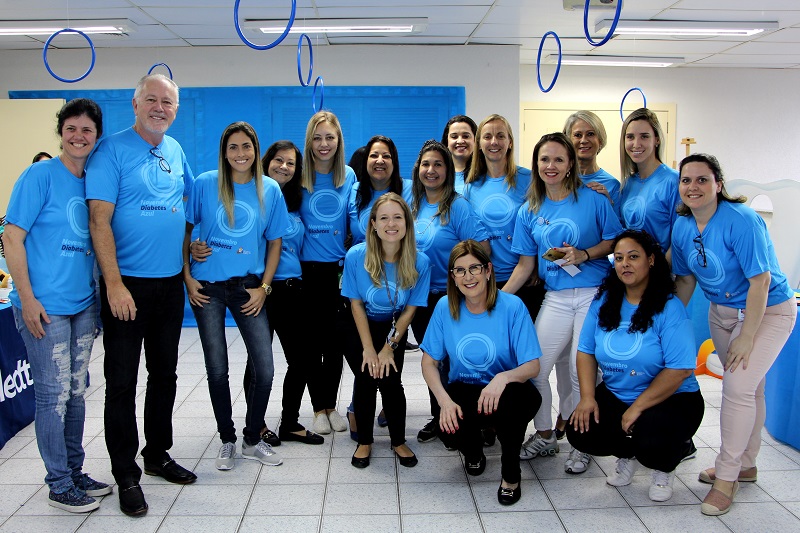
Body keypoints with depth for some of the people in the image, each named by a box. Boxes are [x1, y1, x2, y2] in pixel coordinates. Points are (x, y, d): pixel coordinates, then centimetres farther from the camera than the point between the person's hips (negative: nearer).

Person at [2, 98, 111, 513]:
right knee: (53, 394, 2)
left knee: (76, 390, 14)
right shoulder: (40, 175, -8)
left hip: (83, 305, 6)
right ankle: (60, 485, 16)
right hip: (45, 307, -6)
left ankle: (75, 472, 28)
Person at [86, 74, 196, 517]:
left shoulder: (175, 151, 10)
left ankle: (158, 454, 31)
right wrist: (114, 284, -21)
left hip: (170, 282, 6)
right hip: (127, 284, -6)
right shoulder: (112, 149, -9)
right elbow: (99, 219, -15)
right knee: (122, 380, 2)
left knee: (164, 374, 15)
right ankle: (126, 473, 15)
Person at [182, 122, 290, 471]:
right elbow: (185, 229, 4)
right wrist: (187, 275, -3)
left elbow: (274, 242, 6)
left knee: (265, 369, -1)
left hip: (247, 286, 1)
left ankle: (253, 440, 20)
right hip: (207, 287, -1)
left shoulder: (270, 190, 1)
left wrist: (264, 287, -1)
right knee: (217, 369, 7)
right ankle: (227, 440, 26)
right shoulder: (205, 184, -3)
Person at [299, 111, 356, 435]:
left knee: (336, 340, 8)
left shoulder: (349, 177, 3)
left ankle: (332, 404, 23)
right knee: (312, 341, 6)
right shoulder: (299, 177, -3)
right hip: (307, 269, -1)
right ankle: (319, 407, 19)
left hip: (339, 268, 2)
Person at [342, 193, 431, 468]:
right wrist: (368, 349, -14)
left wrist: (389, 348, -11)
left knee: (391, 381, -11)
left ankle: (399, 442, 13)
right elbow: (356, 304, -13)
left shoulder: (419, 262, -21)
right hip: (359, 328, 0)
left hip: (393, 329, 0)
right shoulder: (356, 255, -22)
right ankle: (364, 442, 13)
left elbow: (409, 310, -10)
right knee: (366, 378, -11)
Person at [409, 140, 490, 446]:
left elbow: (483, 247, -18)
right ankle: (437, 417, 30)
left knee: (451, 360, 3)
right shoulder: (414, 205, 4)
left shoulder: (457, 206, -13)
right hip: (419, 298, 6)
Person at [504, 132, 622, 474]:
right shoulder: (529, 211, 7)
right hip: (555, 298, 4)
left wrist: (584, 254, -16)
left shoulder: (593, 200, -2)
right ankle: (544, 436, 24)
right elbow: (526, 264, 8)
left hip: (595, 294, -3)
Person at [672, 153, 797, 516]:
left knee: (739, 386, -13)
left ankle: (727, 477, 2)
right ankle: (745, 465, 33)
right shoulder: (682, 226, -5)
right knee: (748, 387, 17)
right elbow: (685, 280, 5)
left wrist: (746, 338, -22)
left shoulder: (741, 220, -26)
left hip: (768, 311, -6)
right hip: (721, 311, 6)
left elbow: (760, 282, -24)